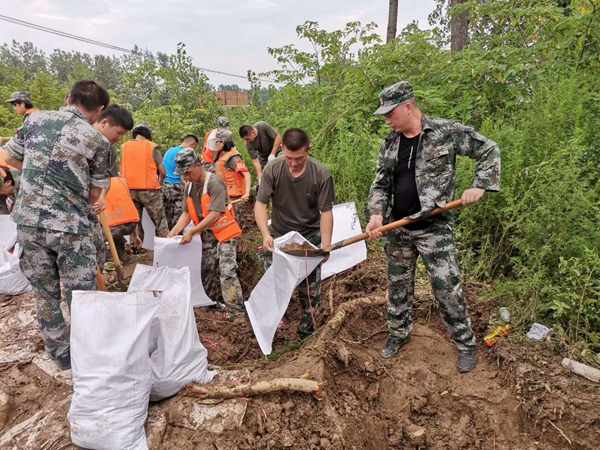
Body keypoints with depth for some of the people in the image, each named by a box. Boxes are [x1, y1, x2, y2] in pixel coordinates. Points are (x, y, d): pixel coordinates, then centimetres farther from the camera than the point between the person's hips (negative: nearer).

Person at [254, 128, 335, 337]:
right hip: (278, 235, 1)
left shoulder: (321, 174, -19)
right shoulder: (272, 169, -16)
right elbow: (260, 204, -16)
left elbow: (326, 211, -14)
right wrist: (265, 234, -31)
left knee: (309, 286, 8)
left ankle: (308, 320, 31)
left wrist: (326, 244, -24)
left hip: (309, 236, -1)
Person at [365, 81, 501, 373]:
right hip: (397, 229, 5)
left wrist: (479, 186, -9)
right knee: (398, 286, 15)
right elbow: (380, 185, 7)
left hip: (434, 228, -4)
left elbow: (489, 150, 1)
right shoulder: (389, 144, 6)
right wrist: (377, 214, -10)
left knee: (447, 288, 0)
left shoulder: (447, 132, -8)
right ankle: (399, 333, 35)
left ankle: (466, 343, 21)